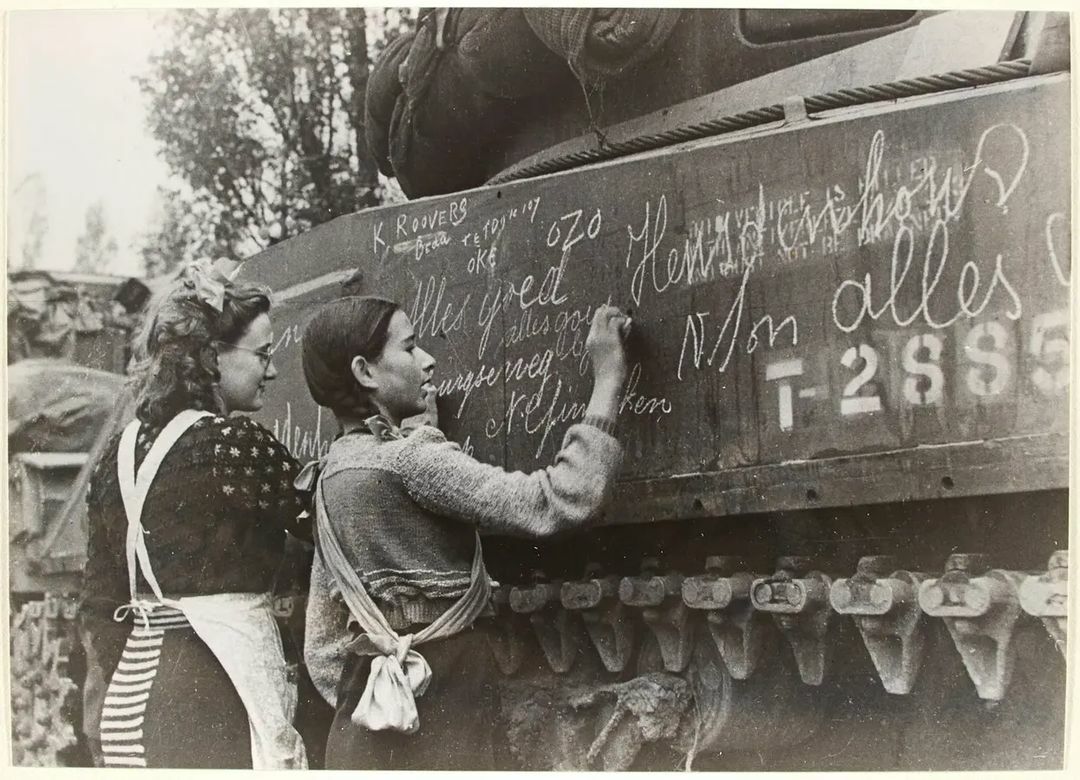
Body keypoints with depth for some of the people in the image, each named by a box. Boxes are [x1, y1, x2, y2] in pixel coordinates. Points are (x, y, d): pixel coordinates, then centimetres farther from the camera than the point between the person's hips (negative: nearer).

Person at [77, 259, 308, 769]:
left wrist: (138, 689, 18)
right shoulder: (236, 445, -12)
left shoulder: (120, 452, 10)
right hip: (217, 695, -8)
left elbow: (99, 603, 12)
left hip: (130, 694, 8)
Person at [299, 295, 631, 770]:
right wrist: (608, 380, -15)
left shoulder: (333, 474, 12)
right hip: (439, 720, -8)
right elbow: (556, 504, -22)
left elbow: (322, 644, 14)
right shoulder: (409, 461, -14)